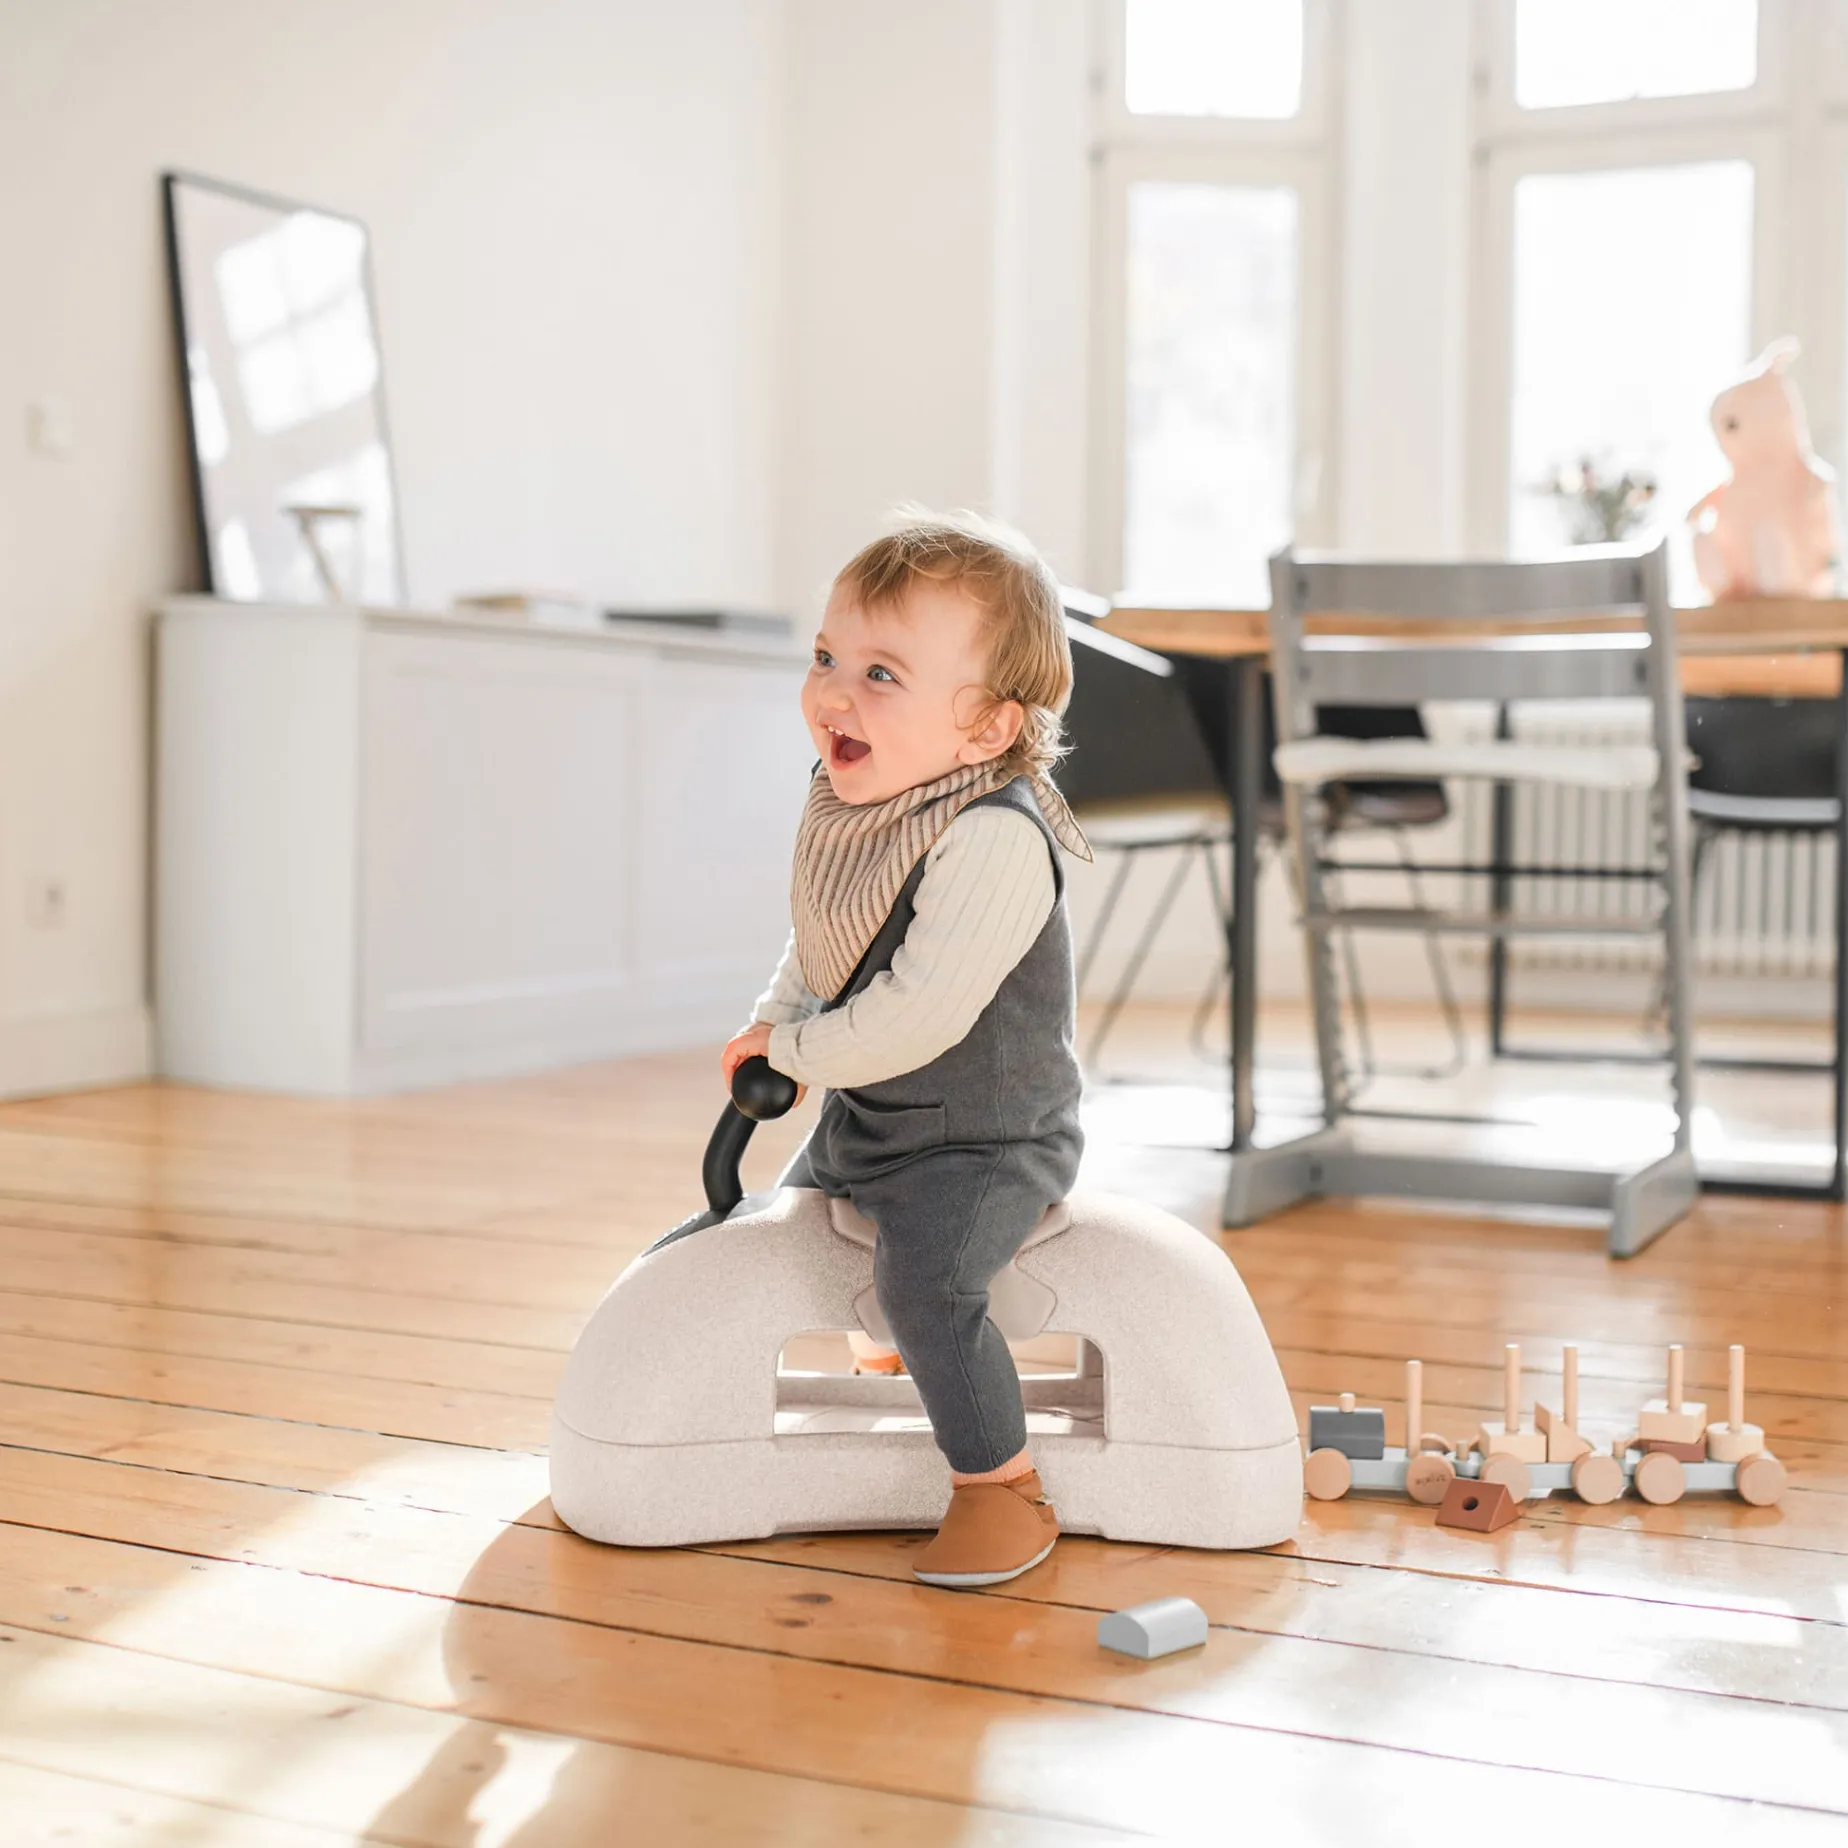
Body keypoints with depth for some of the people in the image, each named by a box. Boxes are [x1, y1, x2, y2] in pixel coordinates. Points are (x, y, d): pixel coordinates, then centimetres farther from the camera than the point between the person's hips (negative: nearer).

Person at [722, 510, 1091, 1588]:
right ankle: (904, 1352, 57)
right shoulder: (848, 802, -4)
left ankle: (1004, 1489, -11)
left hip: (990, 1136, -9)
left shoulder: (993, 841, -32)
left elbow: (918, 1016, -35)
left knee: (924, 1274, -30)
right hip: (867, 1114, 10)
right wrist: (775, 1016, -1)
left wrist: (794, 1049, -20)